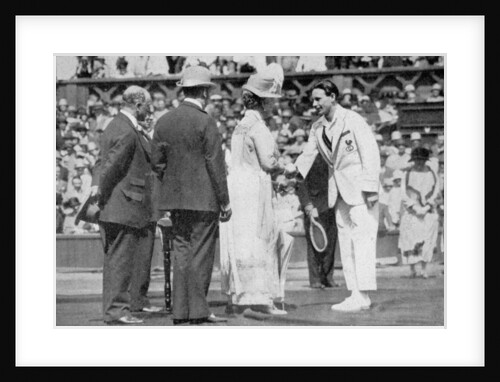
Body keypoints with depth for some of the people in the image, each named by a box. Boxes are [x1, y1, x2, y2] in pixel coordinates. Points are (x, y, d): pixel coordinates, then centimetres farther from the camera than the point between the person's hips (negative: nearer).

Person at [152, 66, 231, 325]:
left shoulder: (164, 122, 7)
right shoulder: (205, 123, -11)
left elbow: (157, 162, 8)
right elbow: (215, 165, -11)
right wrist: (224, 202, -6)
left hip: (175, 198, 6)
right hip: (203, 198, -6)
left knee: (181, 251, 9)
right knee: (201, 253, -1)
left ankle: (181, 312, 9)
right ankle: (197, 311, 0)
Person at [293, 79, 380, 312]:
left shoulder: (353, 120, -11)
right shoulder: (317, 128, 10)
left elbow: (370, 153, -13)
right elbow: (307, 156, 9)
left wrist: (371, 188, -17)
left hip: (359, 187, -8)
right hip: (340, 190, 8)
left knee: (362, 238, -12)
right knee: (345, 242, 6)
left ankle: (362, 295, -16)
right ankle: (357, 295, 9)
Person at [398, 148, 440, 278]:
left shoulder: (431, 174, 7)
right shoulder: (408, 174, 3)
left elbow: (435, 192, 4)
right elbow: (404, 193, -1)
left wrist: (426, 207, -9)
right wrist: (414, 208, -11)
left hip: (428, 210, 1)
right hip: (411, 211, -1)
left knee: (427, 240, -8)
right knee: (411, 239, -8)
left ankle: (424, 269, -7)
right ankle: (412, 269, -4)